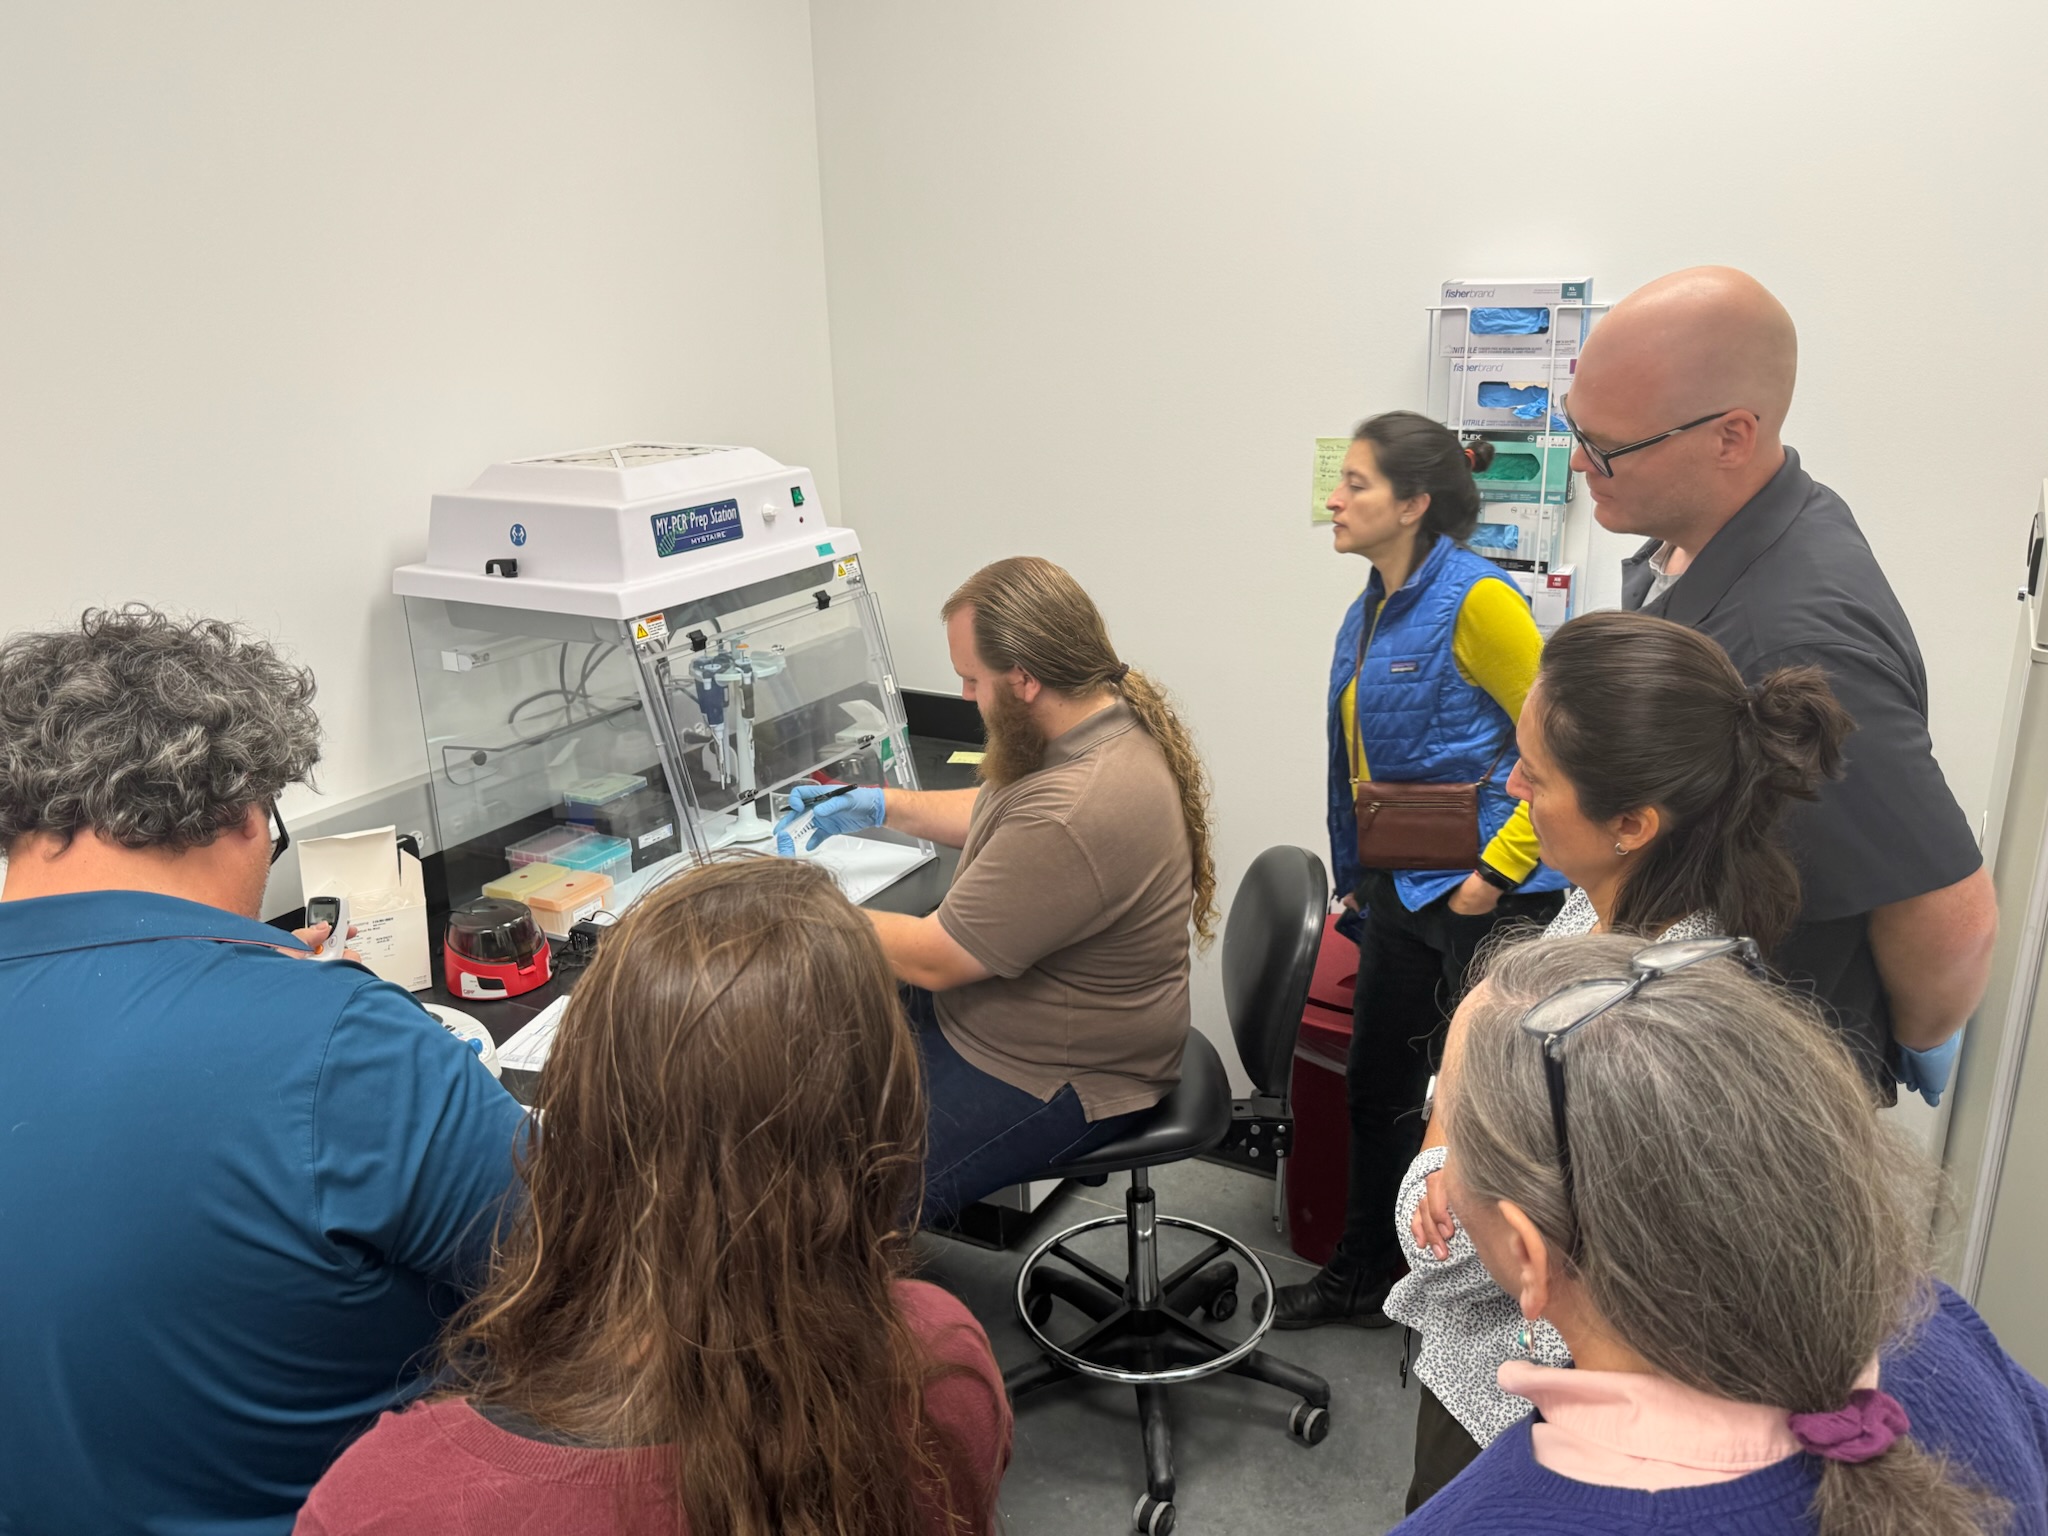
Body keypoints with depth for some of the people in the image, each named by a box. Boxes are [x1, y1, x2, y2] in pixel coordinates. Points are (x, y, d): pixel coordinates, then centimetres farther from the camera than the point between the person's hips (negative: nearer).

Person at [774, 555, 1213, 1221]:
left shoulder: (1072, 819, -35)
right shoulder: (1110, 719, -3)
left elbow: (931, 958, -24)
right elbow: (995, 812, 18)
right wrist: (881, 804, 10)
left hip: (1052, 1081, -10)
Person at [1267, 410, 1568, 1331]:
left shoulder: (1475, 600, -16)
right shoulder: (1371, 612, 10)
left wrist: (1496, 870, -21)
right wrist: (1357, 876, 19)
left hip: (1487, 899, -8)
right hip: (1403, 892, 9)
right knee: (1377, 1084, 17)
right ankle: (1361, 1277, 36)